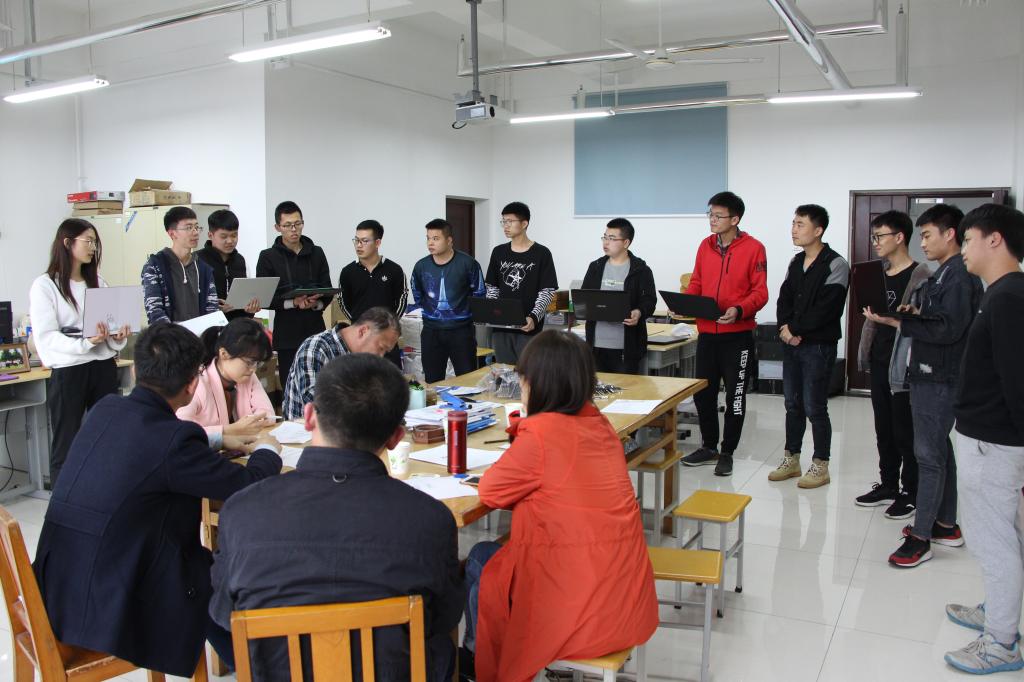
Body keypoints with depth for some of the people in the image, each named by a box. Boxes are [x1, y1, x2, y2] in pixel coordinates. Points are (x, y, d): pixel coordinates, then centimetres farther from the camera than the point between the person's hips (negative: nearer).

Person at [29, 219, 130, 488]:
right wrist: (85, 342, -26)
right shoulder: (45, 285, -4)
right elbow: (45, 337, -12)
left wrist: (118, 337, -8)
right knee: (65, 446, 3)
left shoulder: (98, 283, 12)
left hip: (104, 367, 5)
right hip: (67, 372, -4)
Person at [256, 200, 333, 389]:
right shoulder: (268, 257, 3)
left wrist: (316, 304, -14)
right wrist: (293, 303, -17)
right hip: (287, 333, -2)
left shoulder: (317, 253, 11)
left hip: (316, 330, 2)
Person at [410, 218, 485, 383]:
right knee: (432, 381, 10)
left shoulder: (467, 263, -8)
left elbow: (479, 294, 3)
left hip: (461, 330, -3)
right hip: (431, 332, 3)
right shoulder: (421, 266, 0)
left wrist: (464, 311, 3)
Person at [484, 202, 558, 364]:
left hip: (529, 328, -4)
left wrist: (534, 317, -20)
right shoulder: (498, 252, 11)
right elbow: (492, 288, 15)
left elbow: (547, 292, -6)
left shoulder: (541, 253, -4)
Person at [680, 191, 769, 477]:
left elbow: (760, 292, -9)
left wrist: (739, 311, -26)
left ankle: (727, 452, 20)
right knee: (703, 392, 11)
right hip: (707, 332, 5)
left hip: (737, 335, -5)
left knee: (735, 397, 6)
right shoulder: (705, 246, 7)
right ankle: (709, 447, 28)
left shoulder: (753, 248, -7)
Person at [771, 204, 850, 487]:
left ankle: (820, 466, 11)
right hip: (791, 344, 7)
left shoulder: (835, 264, -11)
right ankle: (791, 459, 24)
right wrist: (785, 327, -8)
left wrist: (795, 329, -12)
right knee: (793, 404, 13)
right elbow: (784, 299, 10)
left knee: (814, 407, -1)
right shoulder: (796, 262, 13)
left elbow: (826, 308, -17)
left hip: (818, 346, -7)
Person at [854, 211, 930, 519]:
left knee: (906, 432, 2)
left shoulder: (921, 276, -11)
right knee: (884, 428, 15)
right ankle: (888, 484, 27)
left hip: (905, 364, -7)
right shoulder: (880, 274, 13)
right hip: (879, 362, 8)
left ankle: (911, 493, 14)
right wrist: (865, 352, 13)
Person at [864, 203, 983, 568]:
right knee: (939, 450, 16)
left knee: (929, 454, -5)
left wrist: (898, 322, -23)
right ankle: (946, 525, 28)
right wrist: (915, 313, 1)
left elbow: (949, 329, -23)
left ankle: (921, 536, 3)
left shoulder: (960, 275, -15)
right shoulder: (943, 273, 15)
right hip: (929, 374, 10)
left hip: (939, 378, -10)